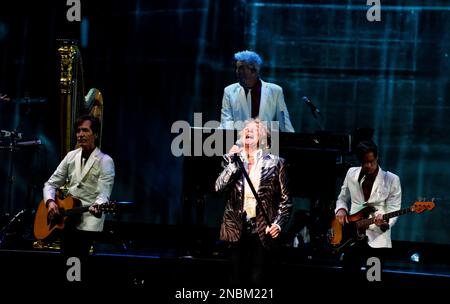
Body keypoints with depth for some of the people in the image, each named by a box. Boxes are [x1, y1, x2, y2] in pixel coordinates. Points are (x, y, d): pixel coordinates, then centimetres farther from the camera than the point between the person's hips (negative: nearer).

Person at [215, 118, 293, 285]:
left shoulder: (274, 163, 5)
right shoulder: (233, 160, 11)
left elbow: (285, 199, 6)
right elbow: (219, 187, -4)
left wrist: (278, 224, -6)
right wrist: (232, 162, -9)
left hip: (263, 232, -2)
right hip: (238, 229, 2)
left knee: (257, 281, -7)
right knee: (238, 280, 4)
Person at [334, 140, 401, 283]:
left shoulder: (392, 180, -5)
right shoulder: (351, 174, 6)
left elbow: (393, 210, -7)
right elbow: (342, 198, 19)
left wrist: (385, 223, -27)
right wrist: (341, 210, -2)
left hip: (378, 237, -3)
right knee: (349, 271, -5)